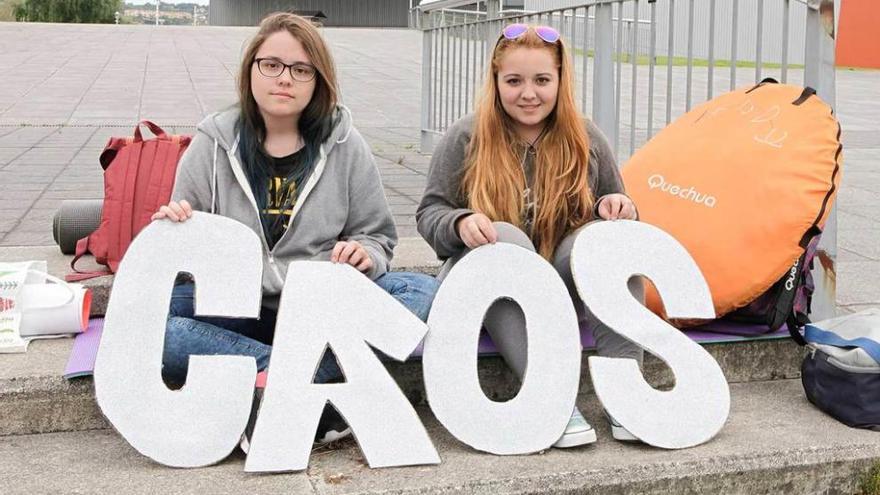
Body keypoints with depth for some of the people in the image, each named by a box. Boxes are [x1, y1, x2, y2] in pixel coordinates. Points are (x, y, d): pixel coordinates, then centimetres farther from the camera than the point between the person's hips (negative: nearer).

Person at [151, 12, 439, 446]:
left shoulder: (345, 146, 5)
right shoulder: (212, 145, 4)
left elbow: (378, 235, 11)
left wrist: (365, 253, -13)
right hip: (233, 308, 0)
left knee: (424, 293, -25)